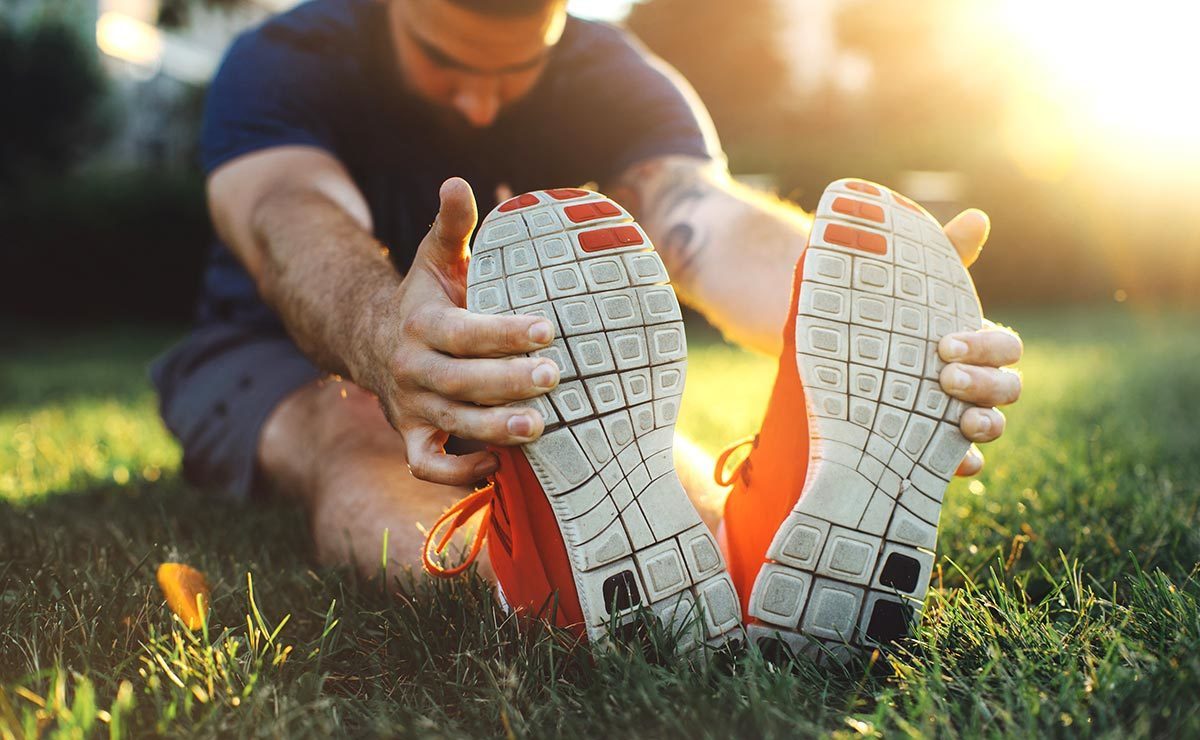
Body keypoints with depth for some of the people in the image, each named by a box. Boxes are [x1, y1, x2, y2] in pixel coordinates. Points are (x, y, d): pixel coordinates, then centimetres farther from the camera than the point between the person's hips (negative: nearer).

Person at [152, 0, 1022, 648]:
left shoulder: (614, 81, -15)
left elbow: (710, 221, -37)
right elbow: (296, 228, -43)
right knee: (351, 446, -37)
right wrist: (388, 339, -69)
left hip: (511, 370, 3)